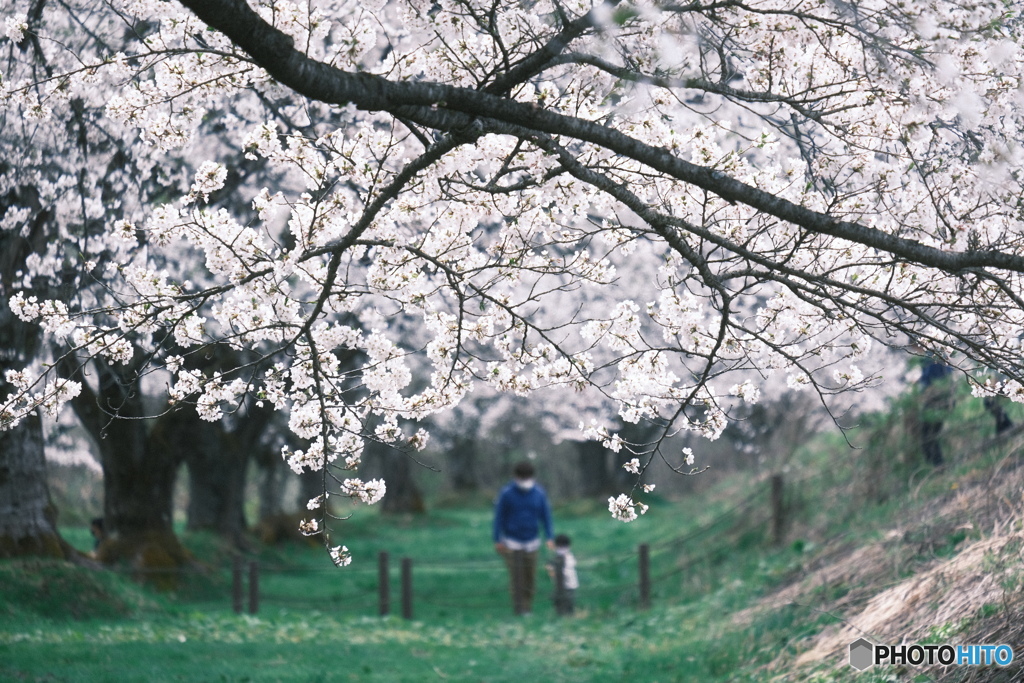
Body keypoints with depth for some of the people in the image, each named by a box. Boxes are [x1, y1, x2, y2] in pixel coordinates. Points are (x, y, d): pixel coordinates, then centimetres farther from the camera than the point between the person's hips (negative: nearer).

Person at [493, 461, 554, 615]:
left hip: (531, 542, 2)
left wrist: (550, 538, -12)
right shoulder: (506, 493, -12)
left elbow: (546, 516, -2)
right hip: (511, 542, -2)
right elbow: (499, 517, -6)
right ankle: (518, 609, 0)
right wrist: (497, 541, -7)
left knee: (530, 576, 2)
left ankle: (527, 608, 14)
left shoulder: (539, 493, -6)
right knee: (516, 575, -8)